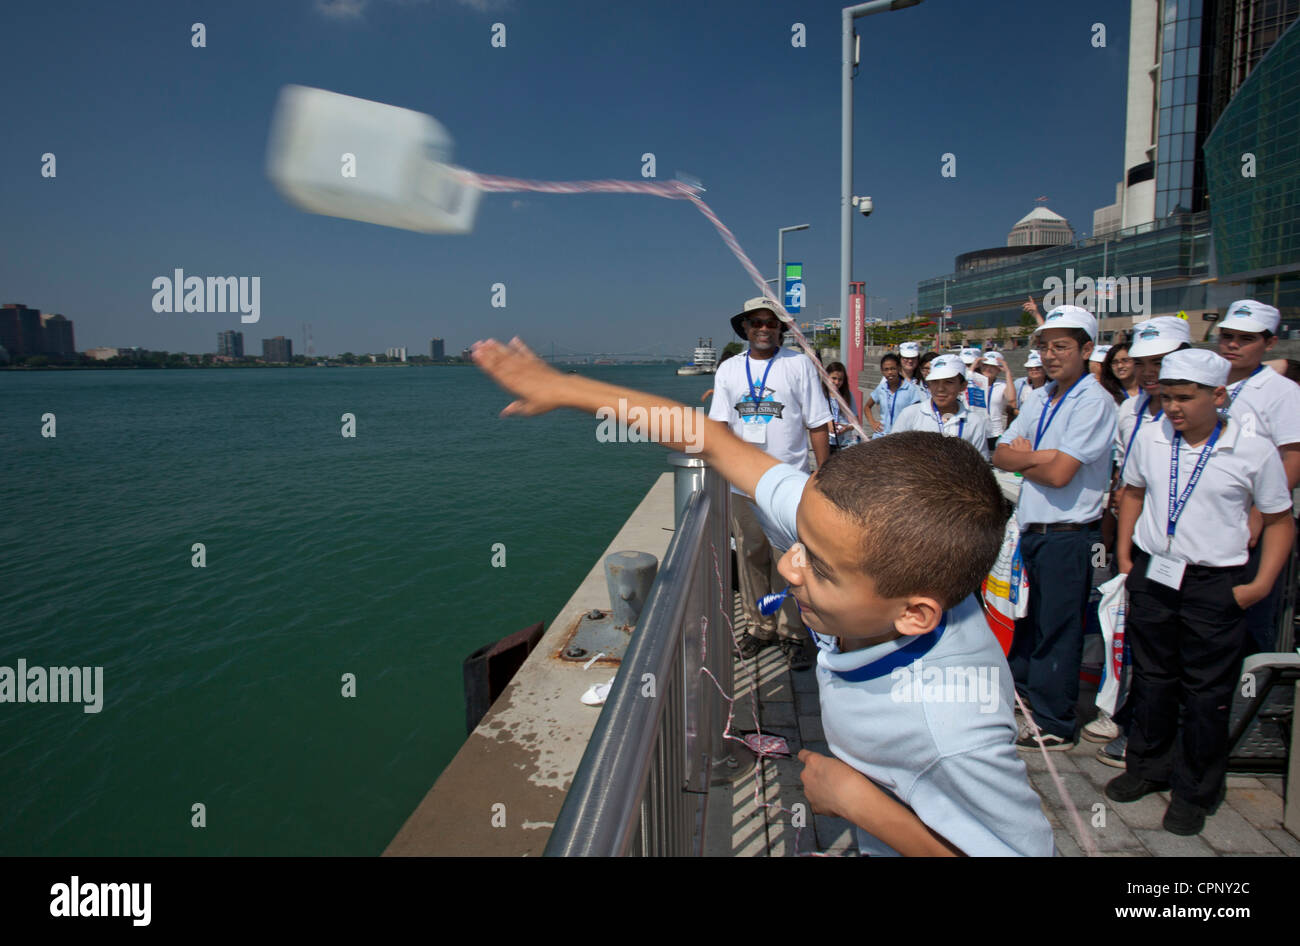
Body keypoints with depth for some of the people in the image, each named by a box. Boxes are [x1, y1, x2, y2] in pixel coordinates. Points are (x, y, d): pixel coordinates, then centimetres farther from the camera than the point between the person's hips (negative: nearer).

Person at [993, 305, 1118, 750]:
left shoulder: (1094, 401, -13)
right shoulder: (1041, 400, 12)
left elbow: (1059, 472, -21)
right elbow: (1001, 454, 7)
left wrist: (1022, 457, -3)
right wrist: (1036, 456, -11)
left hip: (1068, 533, -8)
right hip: (1032, 528, 8)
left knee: (1057, 629, 2)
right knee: (1026, 620, 19)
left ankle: (1054, 726, 15)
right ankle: (1022, 693, 37)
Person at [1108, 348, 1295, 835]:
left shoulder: (1254, 450, -8)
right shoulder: (1149, 438, 0)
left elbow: (1280, 521, 1)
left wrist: (1261, 584, -7)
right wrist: (1124, 554, 9)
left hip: (1214, 584, -3)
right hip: (1151, 575, 3)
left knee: (1206, 692, 7)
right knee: (1151, 678, 15)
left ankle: (1195, 791, 25)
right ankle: (1148, 767, 34)